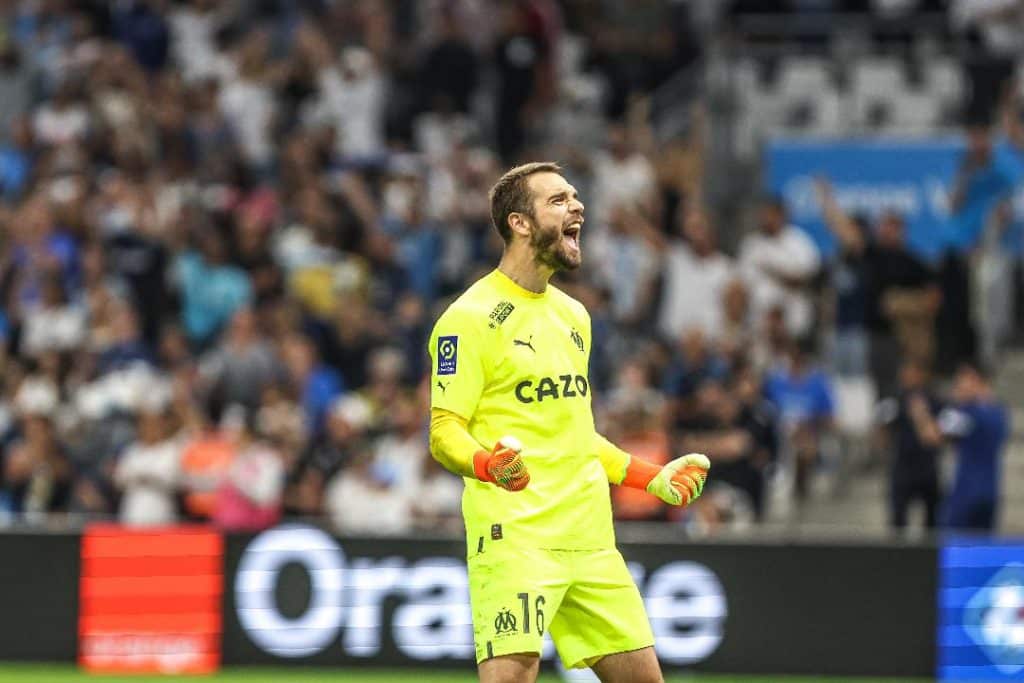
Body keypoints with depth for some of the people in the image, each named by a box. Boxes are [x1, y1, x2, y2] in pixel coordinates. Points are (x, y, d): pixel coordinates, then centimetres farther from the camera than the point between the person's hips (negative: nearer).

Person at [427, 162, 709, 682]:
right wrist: (487, 464, -30)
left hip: (590, 537, 8)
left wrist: (652, 479, 24)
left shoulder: (573, 315, 19)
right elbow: (444, 432, -11)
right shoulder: (470, 317, -6)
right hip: (513, 536, -8)